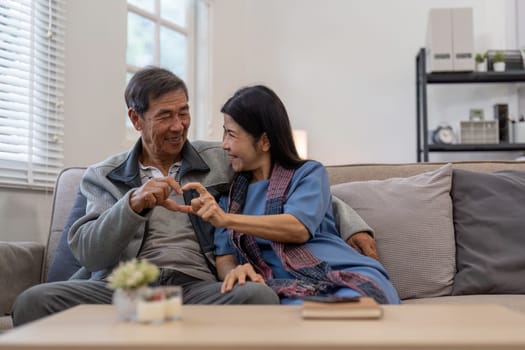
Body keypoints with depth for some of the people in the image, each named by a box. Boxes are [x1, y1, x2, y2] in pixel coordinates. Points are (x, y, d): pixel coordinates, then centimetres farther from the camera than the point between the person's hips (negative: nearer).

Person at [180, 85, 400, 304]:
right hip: (287, 291, 1)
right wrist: (234, 271, -12)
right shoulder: (232, 192, 24)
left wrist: (226, 219, -16)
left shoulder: (310, 173, 11)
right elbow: (224, 256, 14)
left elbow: (299, 228, -9)